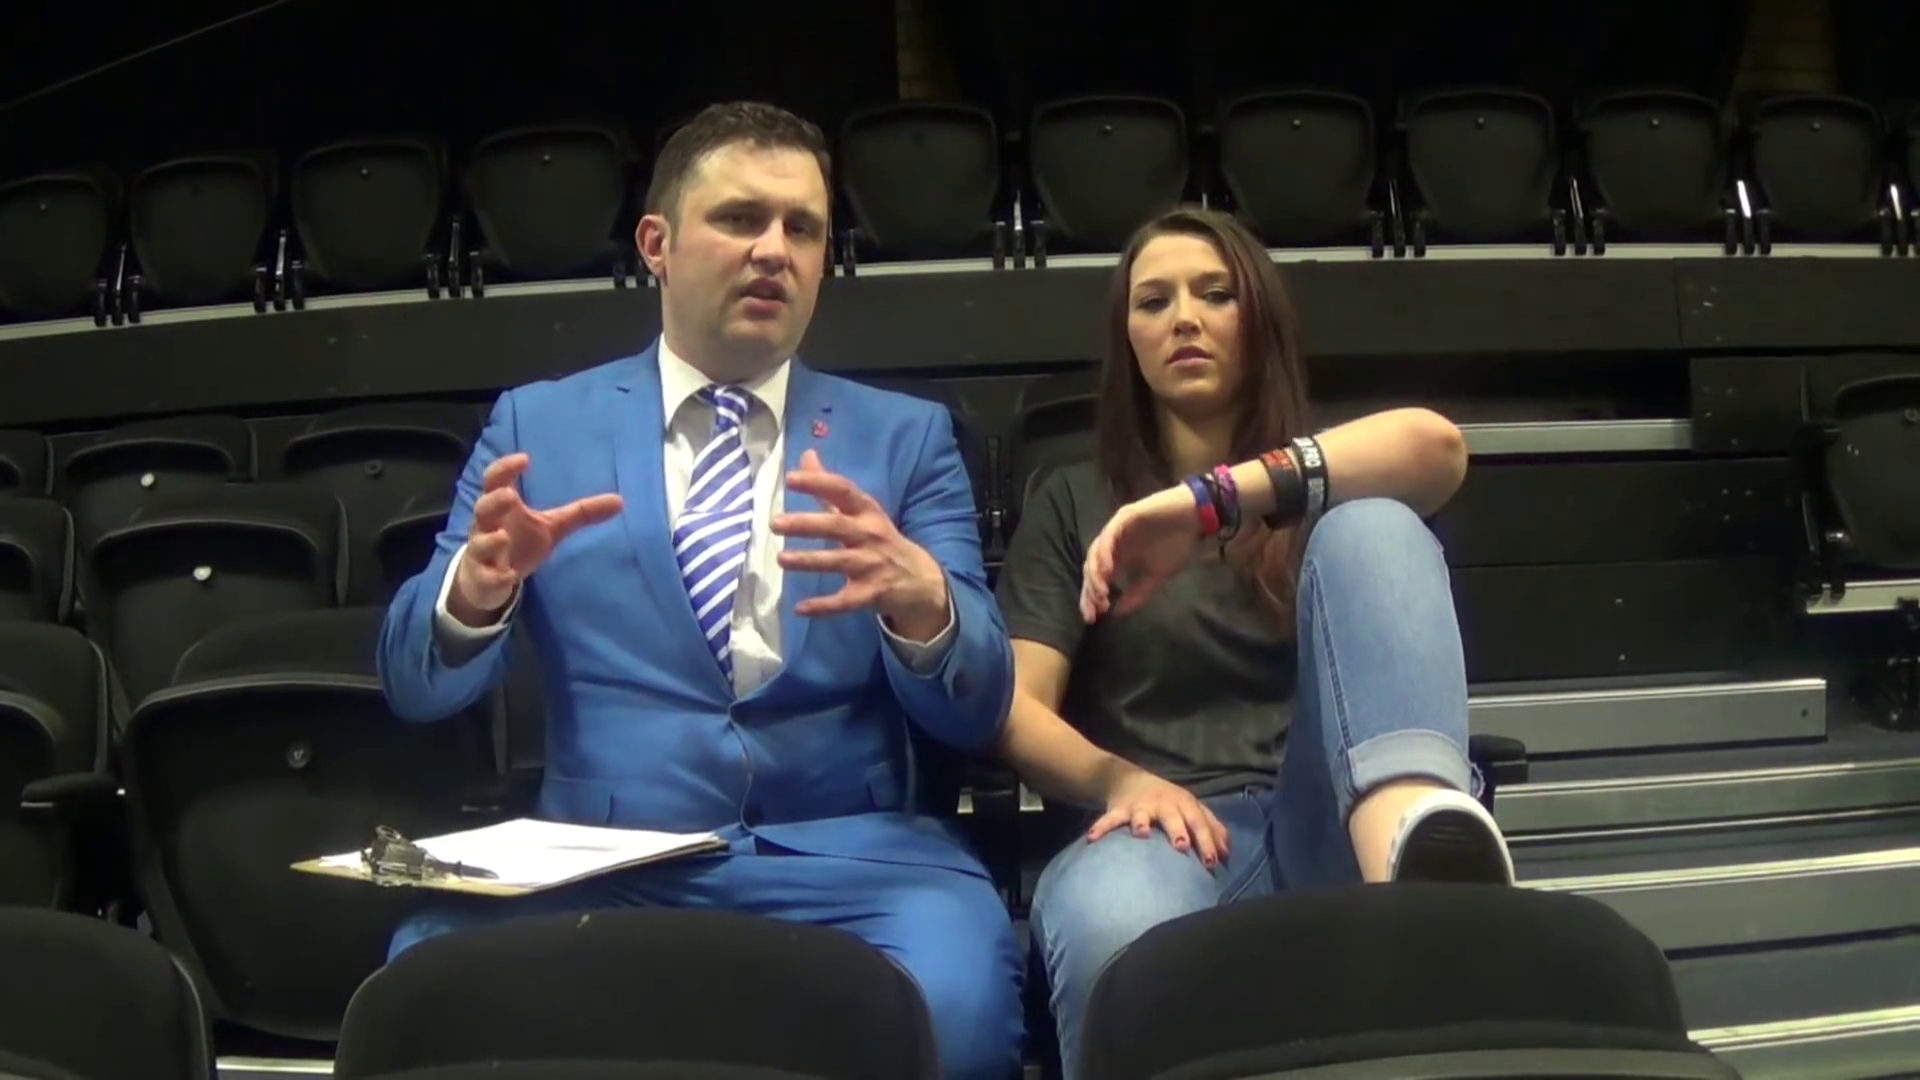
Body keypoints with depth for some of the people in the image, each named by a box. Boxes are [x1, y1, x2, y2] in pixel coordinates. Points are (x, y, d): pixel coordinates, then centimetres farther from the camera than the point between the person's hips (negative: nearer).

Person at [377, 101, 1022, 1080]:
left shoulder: (907, 437, 11)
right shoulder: (537, 426, 11)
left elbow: (974, 715, 3)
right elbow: (416, 686, 5)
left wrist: (921, 600, -21)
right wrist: (478, 583, -19)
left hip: (851, 857, 0)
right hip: (598, 859, 0)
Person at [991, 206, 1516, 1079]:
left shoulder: (1321, 485, 22)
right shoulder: (1073, 501, 21)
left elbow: (1435, 444, -5)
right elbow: (1014, 707, 7)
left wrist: (1209, 501, -17)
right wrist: (1119, 780, -15)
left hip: (1329, 819, 2)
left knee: (1371, 527, -26)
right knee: (1108, 925, -42)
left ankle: (1410, 848, -50)